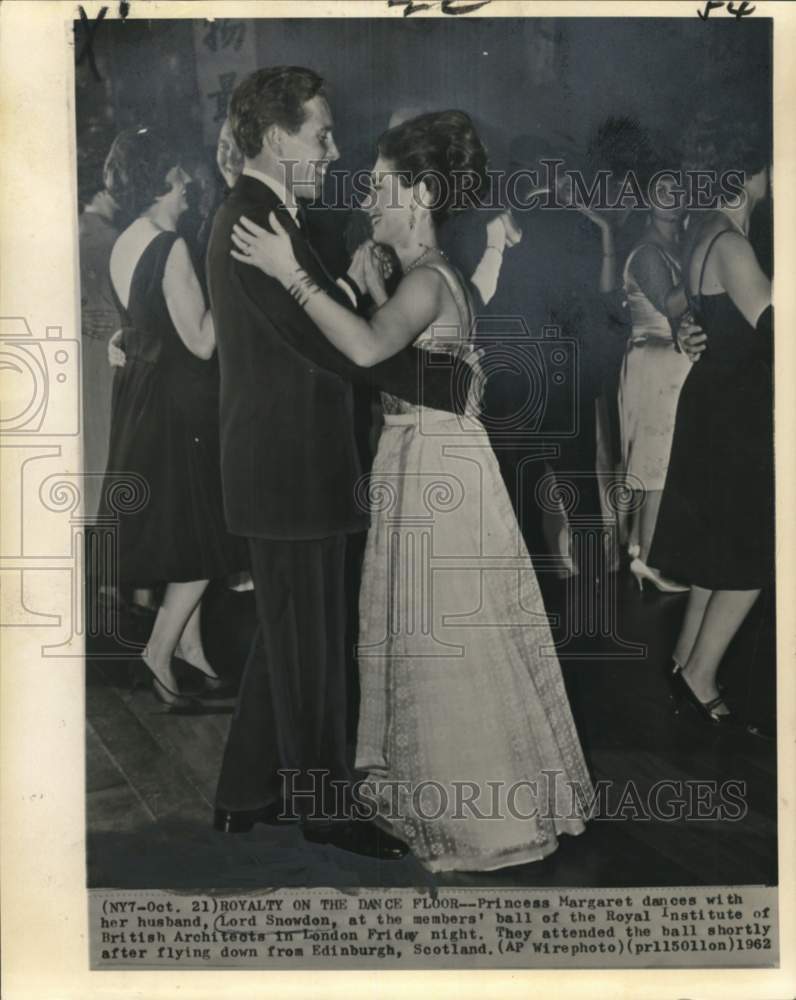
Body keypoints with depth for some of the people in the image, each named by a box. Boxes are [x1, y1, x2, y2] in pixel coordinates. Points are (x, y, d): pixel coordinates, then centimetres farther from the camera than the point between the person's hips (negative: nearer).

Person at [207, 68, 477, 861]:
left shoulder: (249, 216, 16)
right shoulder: (259, 224, -17)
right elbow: (331, 345, -23)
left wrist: (349, 281, 9)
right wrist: (452, 382, -17)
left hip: (284, 466, 10)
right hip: (291, 473, -10)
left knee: (286, 637, 19)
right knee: (310, 644, 4)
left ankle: (244, 795, 32)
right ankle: (324, 807, 22)